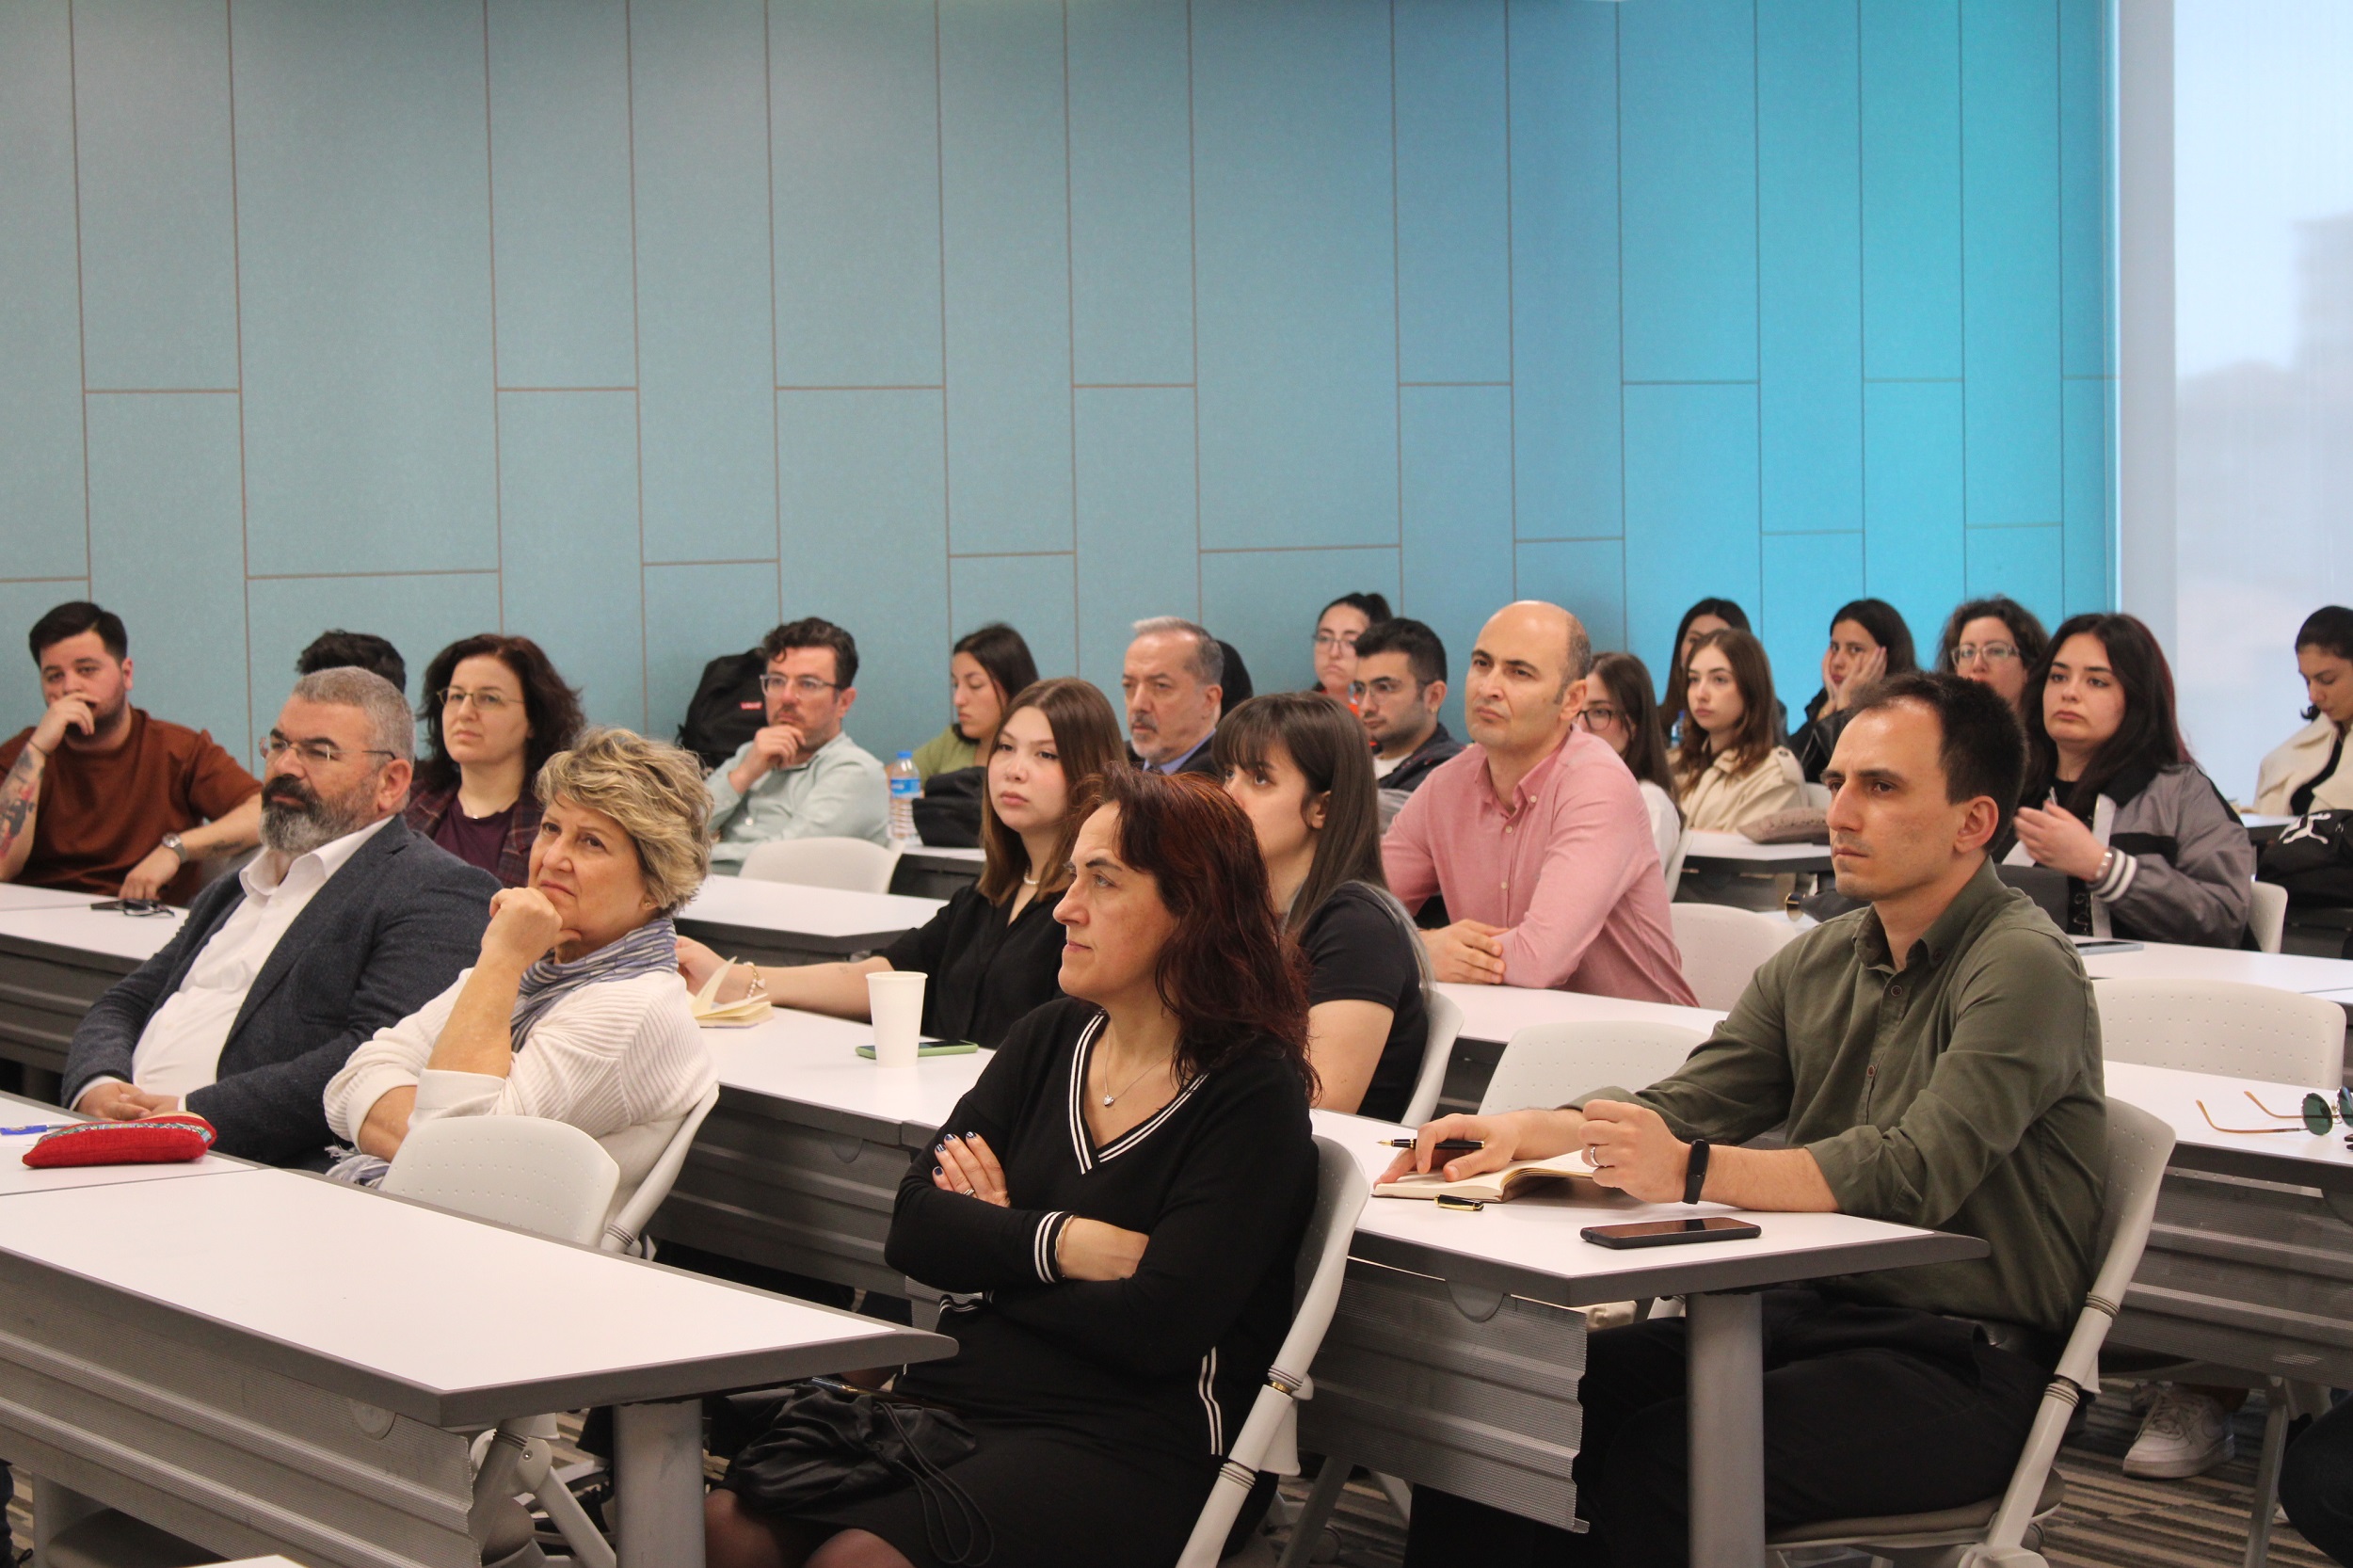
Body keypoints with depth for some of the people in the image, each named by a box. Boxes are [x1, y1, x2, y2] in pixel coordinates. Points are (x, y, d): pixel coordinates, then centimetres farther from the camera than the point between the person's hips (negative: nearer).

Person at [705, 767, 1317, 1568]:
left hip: (1121, 1448, -6)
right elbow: (914, 1228, 5)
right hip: (952, 1396, 6)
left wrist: (997, 1243, 0)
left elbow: (1156, 1329, -15)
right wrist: (1069, 1245, -11)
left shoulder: (1253, 1095, -5)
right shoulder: (1047, 1042, 15)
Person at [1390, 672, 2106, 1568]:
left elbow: (1914, 1173, -24)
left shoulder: (2022, 969, -12)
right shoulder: (1817, 964, 14)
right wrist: (1522, 1135, -9)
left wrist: (1693, 1173, -33)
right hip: (1807, 1316, 8)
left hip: (1961, 1367, -7)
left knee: (1664, 1461, -29)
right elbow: (1682, 1106, 10)